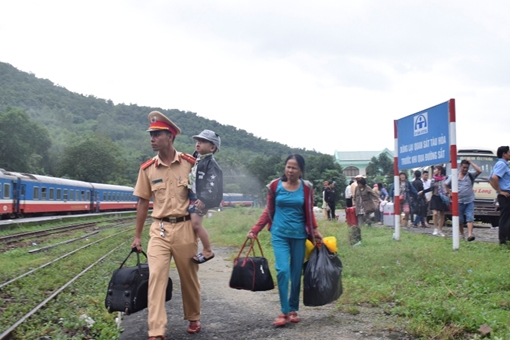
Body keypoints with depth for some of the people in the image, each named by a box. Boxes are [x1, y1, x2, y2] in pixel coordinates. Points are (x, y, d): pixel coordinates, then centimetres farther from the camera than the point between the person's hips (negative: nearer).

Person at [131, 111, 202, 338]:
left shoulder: (190, 163, -4)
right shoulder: (147, 168, 2)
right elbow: (143, 202, 8)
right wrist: (137, 236, 9)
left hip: (185, 228, -1)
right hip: (159, 229, 1)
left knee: (189, 277, 11)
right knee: (156, 277, -8)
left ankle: (193, 317, 34)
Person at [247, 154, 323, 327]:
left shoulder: (306, 188, 0)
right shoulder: (275, 186, -2)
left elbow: (309, 213, 9)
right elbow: (268, 211, 5)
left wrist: (315, 232, 1)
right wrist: (255, 230, -1)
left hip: (299, 235, 1)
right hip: (279, 235, -1)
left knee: (296, 273, 7)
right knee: (282, 270, -14)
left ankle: (293, 309, 22)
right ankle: (285, 312, -5)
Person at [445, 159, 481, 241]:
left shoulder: (471, 176, 4)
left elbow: (479, 171, -13)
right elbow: (446, 184, 18)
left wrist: (471, 162, -7)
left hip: (469, 201, -1)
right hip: (459, 201, 1)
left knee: (470, 218, -14)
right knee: (460, 220, 8)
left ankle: (470, 234, -25)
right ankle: (462, 234, 23)